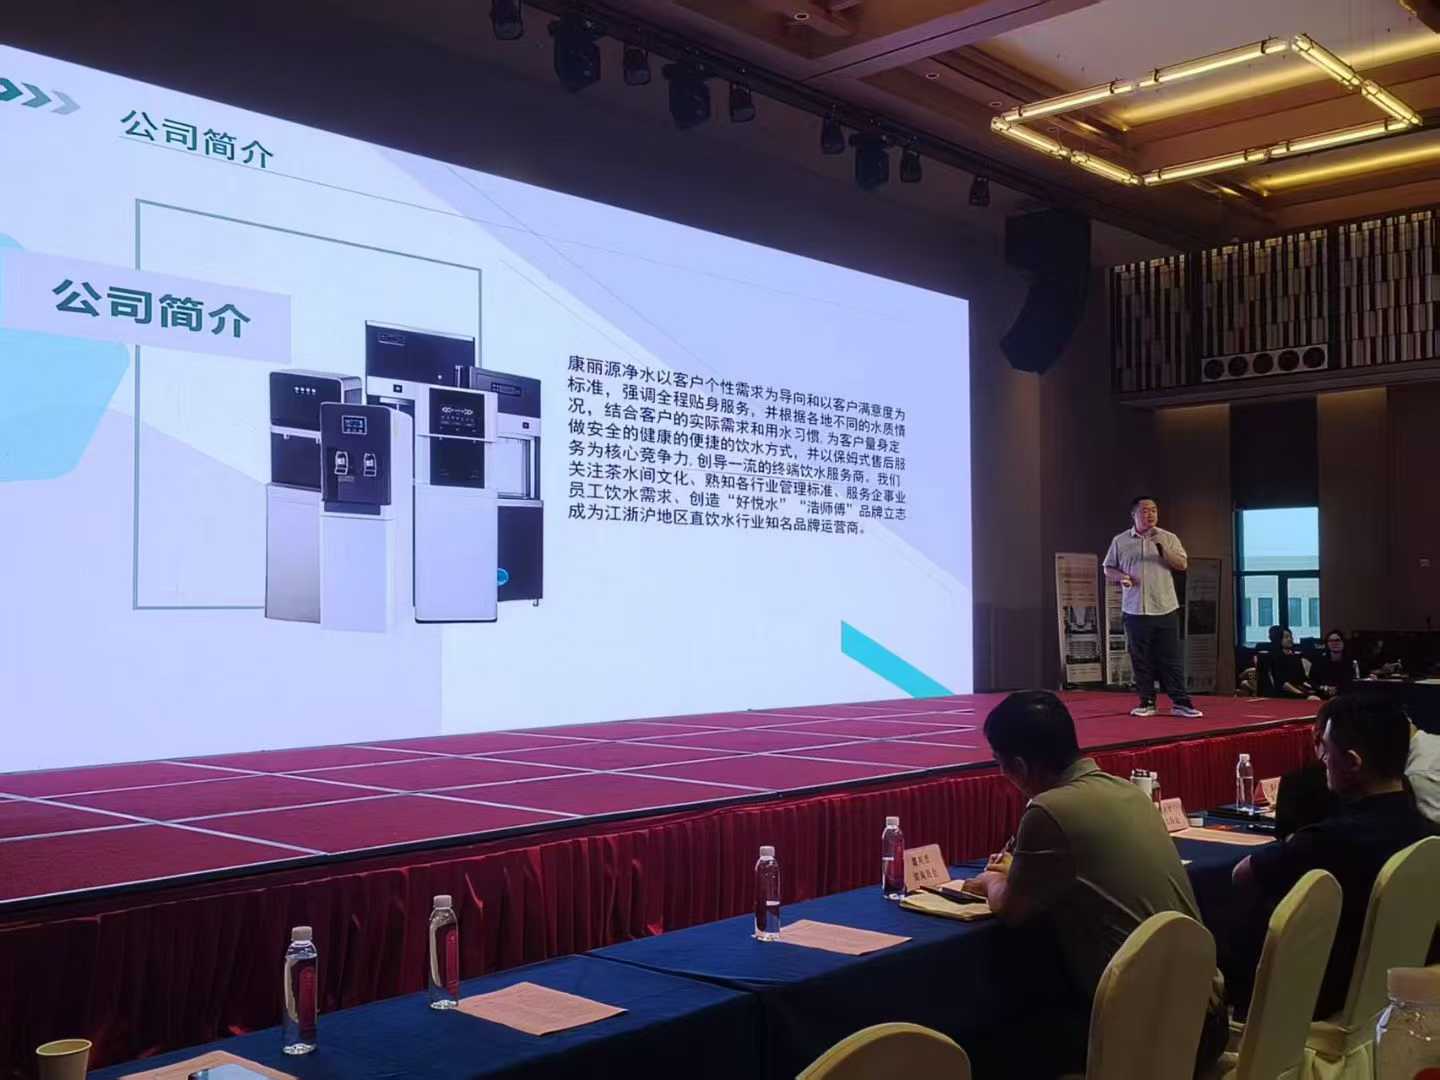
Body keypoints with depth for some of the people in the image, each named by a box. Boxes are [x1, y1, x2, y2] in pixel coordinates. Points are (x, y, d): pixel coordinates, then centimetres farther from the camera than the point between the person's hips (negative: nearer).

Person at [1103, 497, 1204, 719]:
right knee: (1141, 659, 4)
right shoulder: (1120, 541, 6)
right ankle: (1147, 702, 12)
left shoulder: (1168, 538, 6)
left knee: (1171, 658, -1)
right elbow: (1108, 570, 11)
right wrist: (1121, 577, -10)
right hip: (1135, 610, 1)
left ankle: (1180, 702, 3)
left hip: (1165, 609, -1)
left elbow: (1182, 564, -4)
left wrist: (1162, 548, -17)